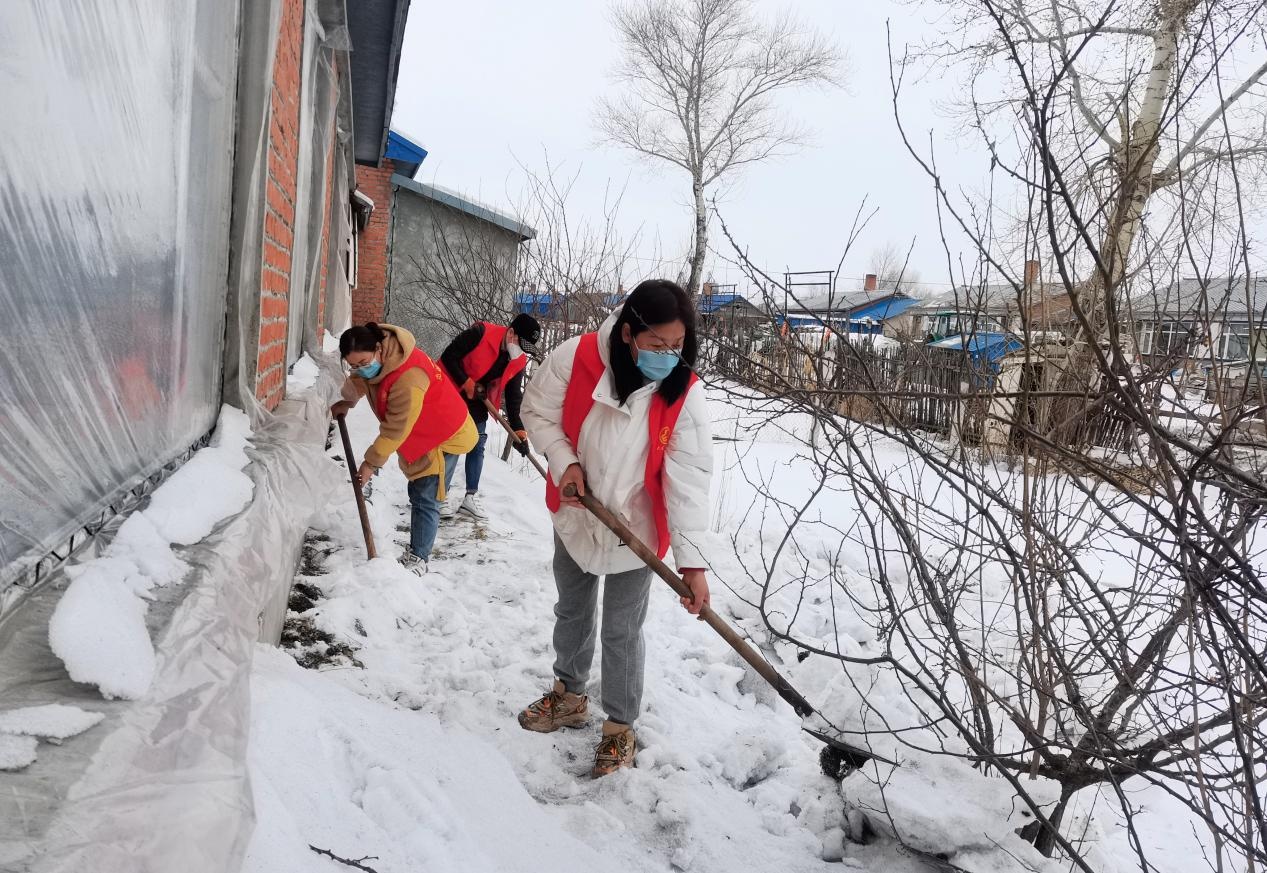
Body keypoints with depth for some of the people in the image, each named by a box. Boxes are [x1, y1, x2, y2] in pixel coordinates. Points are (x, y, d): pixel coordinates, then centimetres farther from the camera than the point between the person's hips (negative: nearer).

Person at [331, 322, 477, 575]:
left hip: (444, 437, -10)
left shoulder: (409, 379, -39)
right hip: (419, 436, 10)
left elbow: (396, 429, -30)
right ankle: (416, 551, 32)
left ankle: (418, 559, -5)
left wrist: (372, 461, -21)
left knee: (424, 499, -11)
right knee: (417, 493, 19)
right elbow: (359, 382, 17)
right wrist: (346, 402, 29)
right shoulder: (372, 359, -11)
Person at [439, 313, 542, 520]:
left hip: (478, 402, 6)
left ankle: (471, 497, 17)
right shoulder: (480, 333, -25)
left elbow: (514, 397, -3)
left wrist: (518, 430, -10)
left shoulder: (519, 362, -7)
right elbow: (448, 356, -21)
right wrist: (468, 384, -22)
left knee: (477, 446, 8)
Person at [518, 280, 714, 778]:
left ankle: (620, 728, 29)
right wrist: (563, 461, -21)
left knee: (622, 633, 6)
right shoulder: (575, 359, -21)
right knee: (572, 613, 23)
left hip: (635, 532, -2)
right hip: (575, 519, 3)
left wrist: (692, 560, -31)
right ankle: (569, 696, 47)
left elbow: (689, 481, -24)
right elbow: (538, 410, -5)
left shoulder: (685, 394, -22)